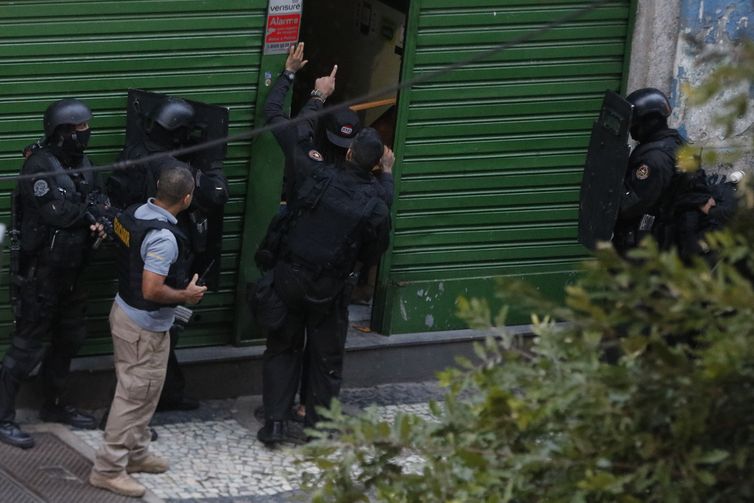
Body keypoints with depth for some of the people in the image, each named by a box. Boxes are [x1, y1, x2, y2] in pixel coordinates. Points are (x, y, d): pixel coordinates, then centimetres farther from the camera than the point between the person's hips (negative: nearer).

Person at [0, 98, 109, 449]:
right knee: (28, 344, -5)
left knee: (71, 337, 18)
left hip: (69, 272, 9)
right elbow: (56, 212, -29)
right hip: (38, 272, -9)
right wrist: (90, 209, -13)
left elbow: (97, 204, 3)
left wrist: (99, 220, -20)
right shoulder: (40, 165, -20)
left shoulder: (81, 163, 7)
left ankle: (53, 405, 34)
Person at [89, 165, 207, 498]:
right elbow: (152, 290, -31)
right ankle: (108, 469, 5)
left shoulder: (131, 215, -1)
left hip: (124, 308, 9)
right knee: (135, 396, 0)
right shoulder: (163, 238, -28)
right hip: (145, 326, -9)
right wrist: (186, 295, -14)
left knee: (140, 392, 22)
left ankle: (135, 453, 35)